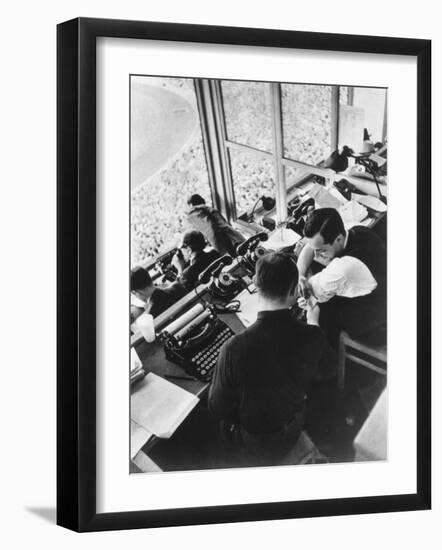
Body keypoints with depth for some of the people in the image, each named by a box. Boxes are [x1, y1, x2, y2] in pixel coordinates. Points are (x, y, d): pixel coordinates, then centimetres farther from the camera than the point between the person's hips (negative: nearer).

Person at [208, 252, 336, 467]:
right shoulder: (312, 338, -27)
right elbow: (326, 371, 0)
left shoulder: (234, 349, -36)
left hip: (251, 449, -4)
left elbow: (218, 408, -20)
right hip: (291, 435, 4)